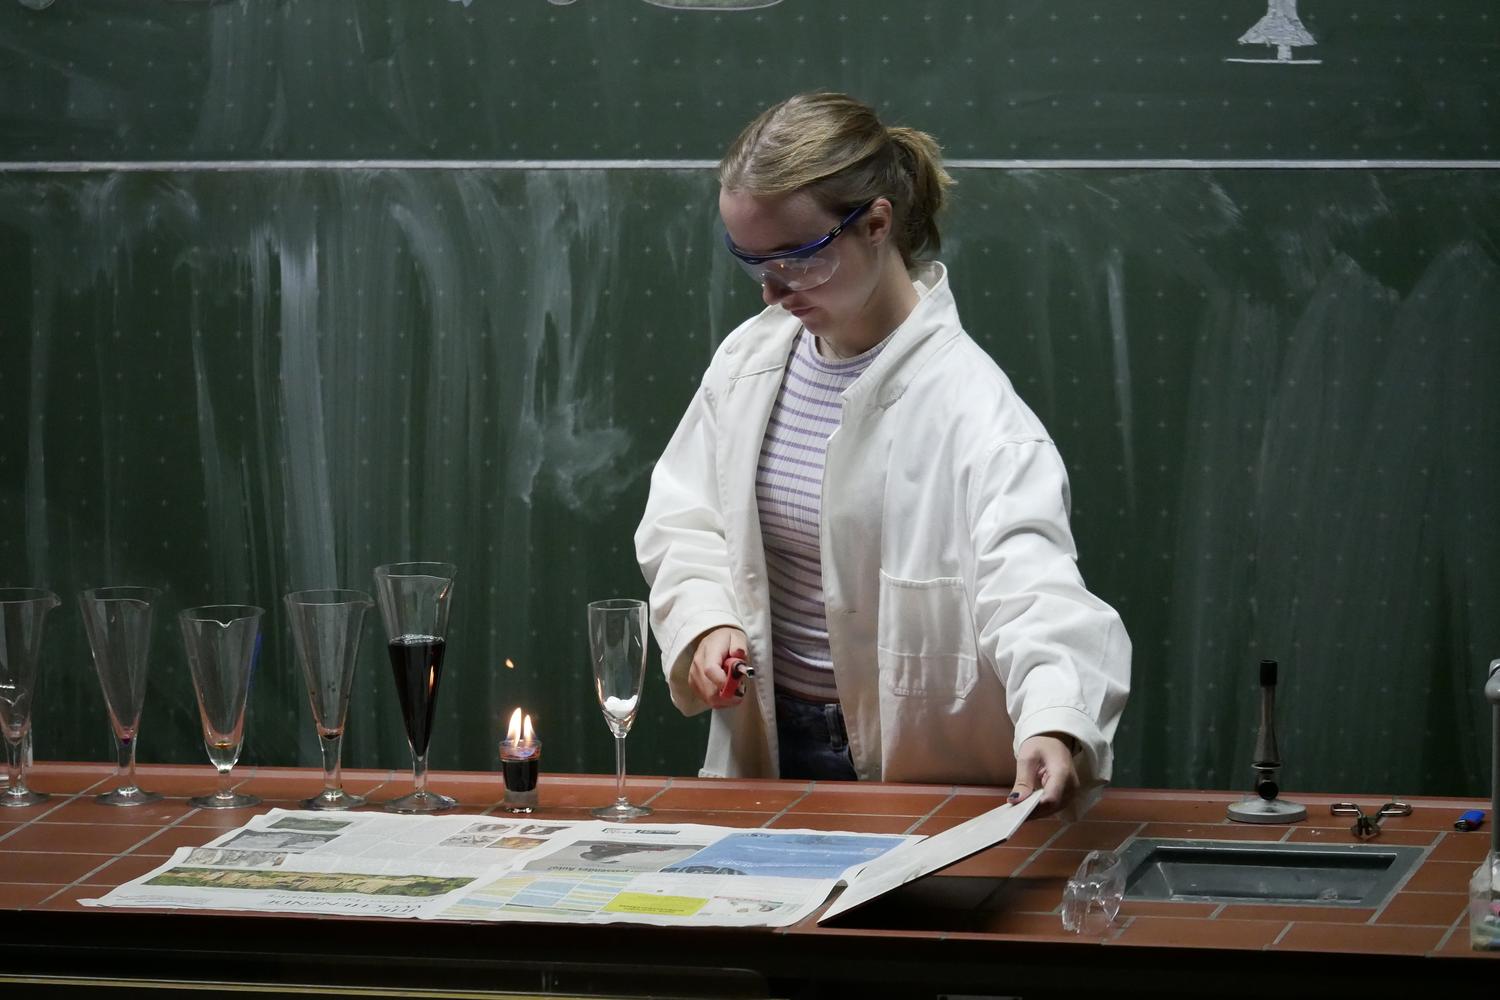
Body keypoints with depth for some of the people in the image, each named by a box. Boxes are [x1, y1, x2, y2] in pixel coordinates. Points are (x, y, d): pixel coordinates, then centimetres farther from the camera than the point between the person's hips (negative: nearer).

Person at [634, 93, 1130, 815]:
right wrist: (705, 623, -6)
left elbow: (1032, 583, -28)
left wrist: (1054, 723, -47)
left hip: (927, 767, -5)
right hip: (766, 747, 5)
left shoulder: (967, 405, -15)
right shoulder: (749, 360, 6)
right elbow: (683, 521, 16)